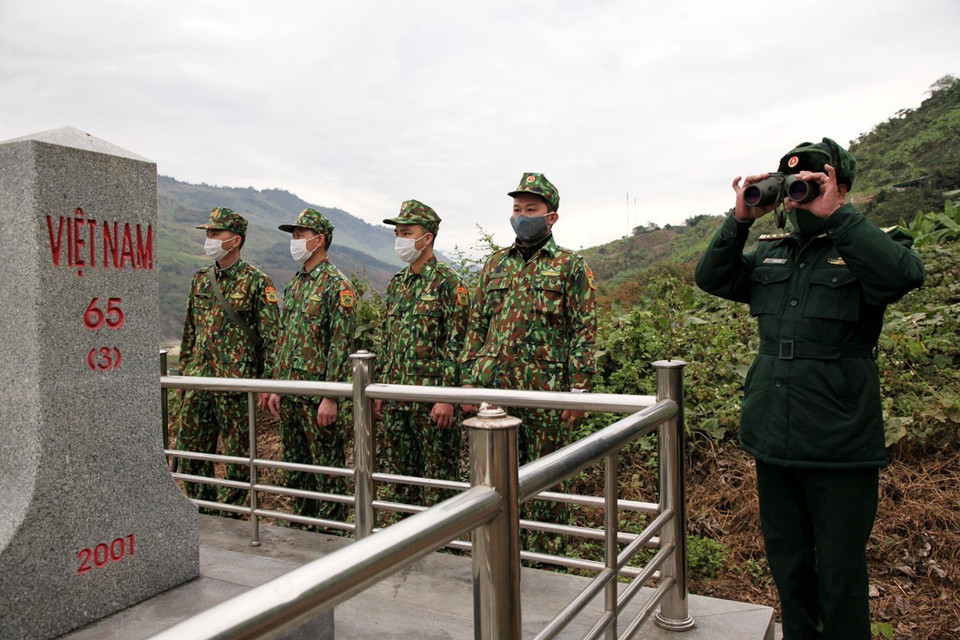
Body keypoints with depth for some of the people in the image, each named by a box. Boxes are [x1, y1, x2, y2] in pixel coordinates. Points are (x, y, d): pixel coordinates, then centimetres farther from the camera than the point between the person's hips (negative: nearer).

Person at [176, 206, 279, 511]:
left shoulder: (256, 281, -6)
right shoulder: (201, 279, 12)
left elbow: (271, 335, -9)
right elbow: (189, 331, 19)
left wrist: (268, 382, -13)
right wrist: (183, 373, 17)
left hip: (237, 382, -6)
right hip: (199, 381, 6)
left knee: (237, 454, 4)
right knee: (190, 451, 12)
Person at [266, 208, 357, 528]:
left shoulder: (337, 285, -11)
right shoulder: (295, 284, 15)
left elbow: (342, 344, -16)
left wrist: (330, 396, -20)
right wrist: (276, 387, 15)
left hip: (318, 395, -8)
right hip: (289, 394, 9)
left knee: (328, 471, 2)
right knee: (296, 467, 17)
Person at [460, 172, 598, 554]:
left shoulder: (569, 266, 1)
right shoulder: (495, 264, 14)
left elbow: (584, 332, -5)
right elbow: (477, 326, 16)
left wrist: (579, 389, -12)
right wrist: (469, 378, 10)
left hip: (545, 392, -4)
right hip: (494, 389, 4)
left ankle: (546, 554, 23)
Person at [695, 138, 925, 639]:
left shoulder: (867, 246, -4)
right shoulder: (769, 252, 12)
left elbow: (905, 274, -24)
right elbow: (712, 279, 3)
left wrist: (834, 215, -24)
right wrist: (740, 220, -7)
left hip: (839, 445, -5)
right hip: (773, 441, 5)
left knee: (840, 576, 8)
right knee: (787, 568, 20)